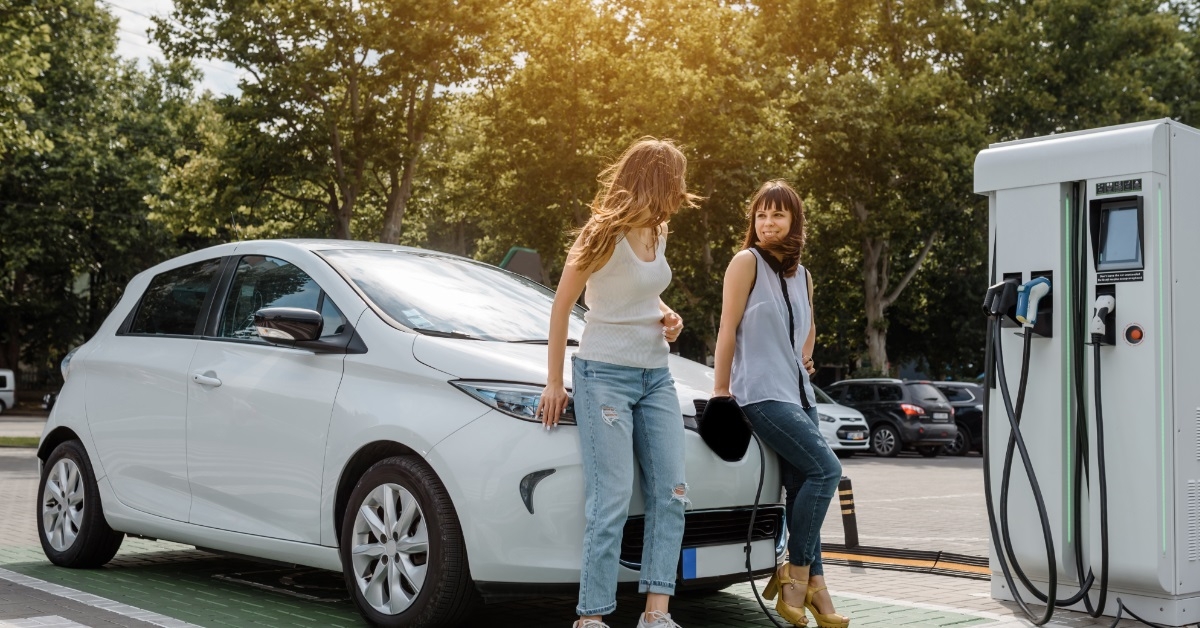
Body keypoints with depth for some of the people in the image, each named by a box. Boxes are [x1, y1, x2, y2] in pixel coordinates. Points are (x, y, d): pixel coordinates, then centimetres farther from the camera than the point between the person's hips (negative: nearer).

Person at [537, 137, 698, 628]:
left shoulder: (658, 232, 9)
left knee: (670, 493, 1)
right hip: (605, 374, -7)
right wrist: (554, 381, -6)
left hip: (656, 376, 8)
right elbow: (562, 306, -6)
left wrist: (667, 316, 2)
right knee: (611, 501, -9)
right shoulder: (605, 233, -11)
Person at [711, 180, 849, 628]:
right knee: (826, 470, -16)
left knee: (803, 487, 2)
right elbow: (728, 327, -7)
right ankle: (797, 572, -6)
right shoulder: (747, 261, -4)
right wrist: (720, 390, -10)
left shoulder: (802, 276, 16)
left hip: (798, 392, 7)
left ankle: (812, 584, 8)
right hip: (761, 392, -7)